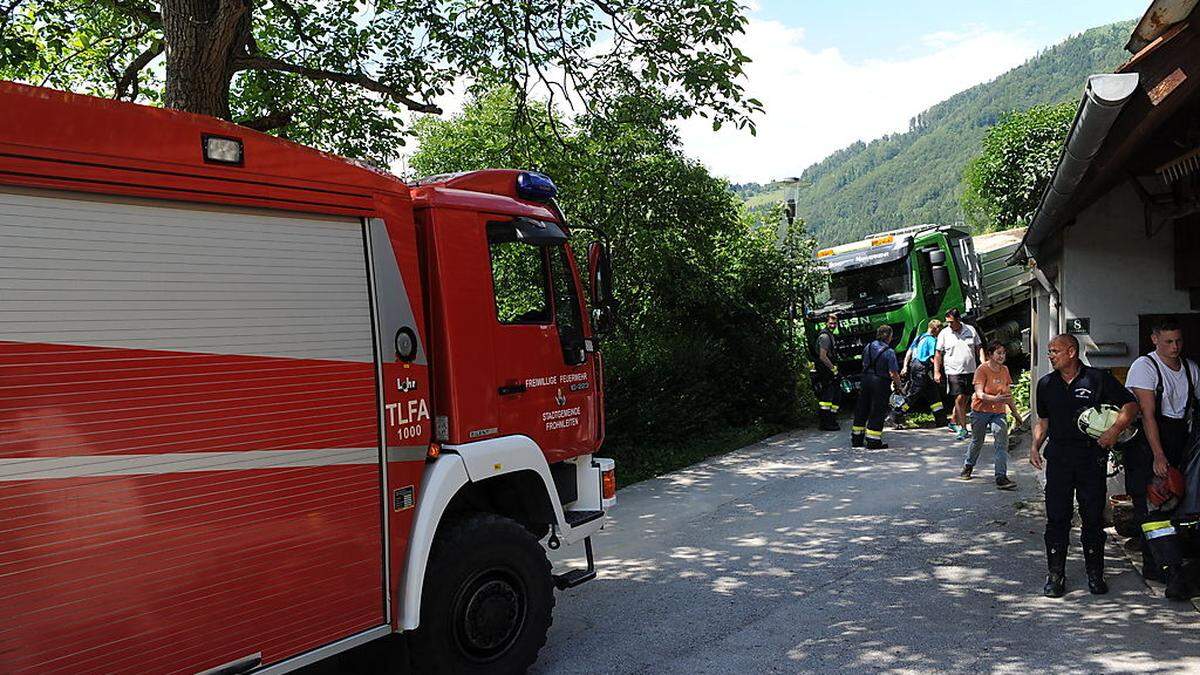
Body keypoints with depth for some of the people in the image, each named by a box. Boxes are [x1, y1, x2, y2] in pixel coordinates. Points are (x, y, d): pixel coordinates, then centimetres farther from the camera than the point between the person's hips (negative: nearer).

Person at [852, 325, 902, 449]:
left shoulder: (868, 347, 3)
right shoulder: (889, 352, -15)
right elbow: (893, 373, -15)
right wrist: (898, 384, 1)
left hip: (866, 379, 6)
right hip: (880, 383, -6)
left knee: (861, 409, 14)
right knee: (877, 412, 2)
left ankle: (856, 439, 21)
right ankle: (873, 441, 3)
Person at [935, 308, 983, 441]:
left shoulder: (971, 330, 5)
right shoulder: (944, 334, -1)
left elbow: (978, 349, 13)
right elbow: (938, 355, 3)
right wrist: (936, 372, -3)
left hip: (970, 371, 3)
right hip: (953, 372, -3)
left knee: (964, 399, 9)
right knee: (959, 398, -12)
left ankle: (953, 423, 26)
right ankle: (963, 429, -10)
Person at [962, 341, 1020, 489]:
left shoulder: (1005, 370, 5)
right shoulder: (982, 370, -13)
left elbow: (1008, 393, 15)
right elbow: (979, 394, -21)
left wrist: (1015, 411, 17)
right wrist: (995, 399, -37)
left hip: (999, 412, 4)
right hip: (980, 411, -3)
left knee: (1002, 442, -13)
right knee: (977, 441, 14)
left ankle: (1001, 477, -13)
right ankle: (968, 466, 40)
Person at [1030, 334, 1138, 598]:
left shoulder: (1098, 379, -3)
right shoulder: (1046, 384, 9)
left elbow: (1130, 405, 0)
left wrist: (1114, 431, -15)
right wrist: (1035, 445, 3)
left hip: (1092, 456, -2)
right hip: (1058, 455, 2)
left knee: (1093, 517, 6)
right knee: (1057, 517, 2)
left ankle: (1095, 573, 20)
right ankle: (1055, 574, 9)